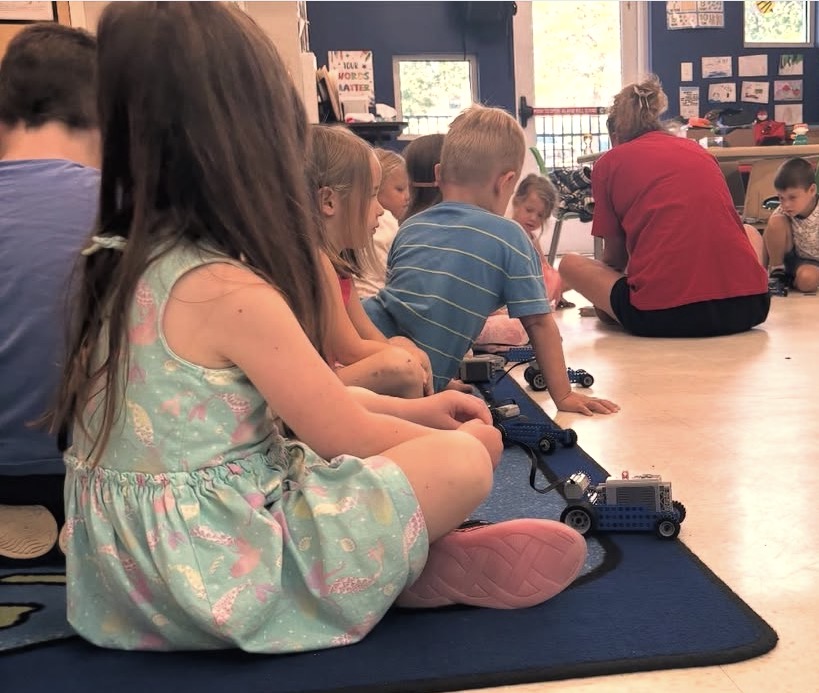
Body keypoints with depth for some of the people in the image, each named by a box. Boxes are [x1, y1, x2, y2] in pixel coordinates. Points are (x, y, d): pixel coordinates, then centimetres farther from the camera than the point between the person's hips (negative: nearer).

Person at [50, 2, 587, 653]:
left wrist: (412, 409, 13)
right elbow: (346, 436, -15)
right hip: (213, 566, -9)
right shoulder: (229, 291, -25)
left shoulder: (125, 261, 4)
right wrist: (456, 440, 5)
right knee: (463, 462, -15)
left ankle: (412, 557, 5)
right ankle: (416, 572, 10)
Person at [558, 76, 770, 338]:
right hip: (747, 306, 3)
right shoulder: (698, 150, 23)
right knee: (750, 231, 36)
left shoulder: (609, 162, 11)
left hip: (661, 317, -2)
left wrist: (604, 306, 39)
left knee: (569, 263, 22)